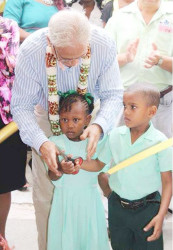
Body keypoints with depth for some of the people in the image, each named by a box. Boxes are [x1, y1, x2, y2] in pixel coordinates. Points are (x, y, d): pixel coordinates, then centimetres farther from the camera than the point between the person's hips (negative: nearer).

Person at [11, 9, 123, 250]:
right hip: (47, 118, 0)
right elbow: (21, 106, -25)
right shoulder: (30, 51, -33)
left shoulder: (104, 45, -31)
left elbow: (113, 95, -21)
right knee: (45, 192, 5)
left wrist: (99, 126, -42)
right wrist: (41, 144, -42)